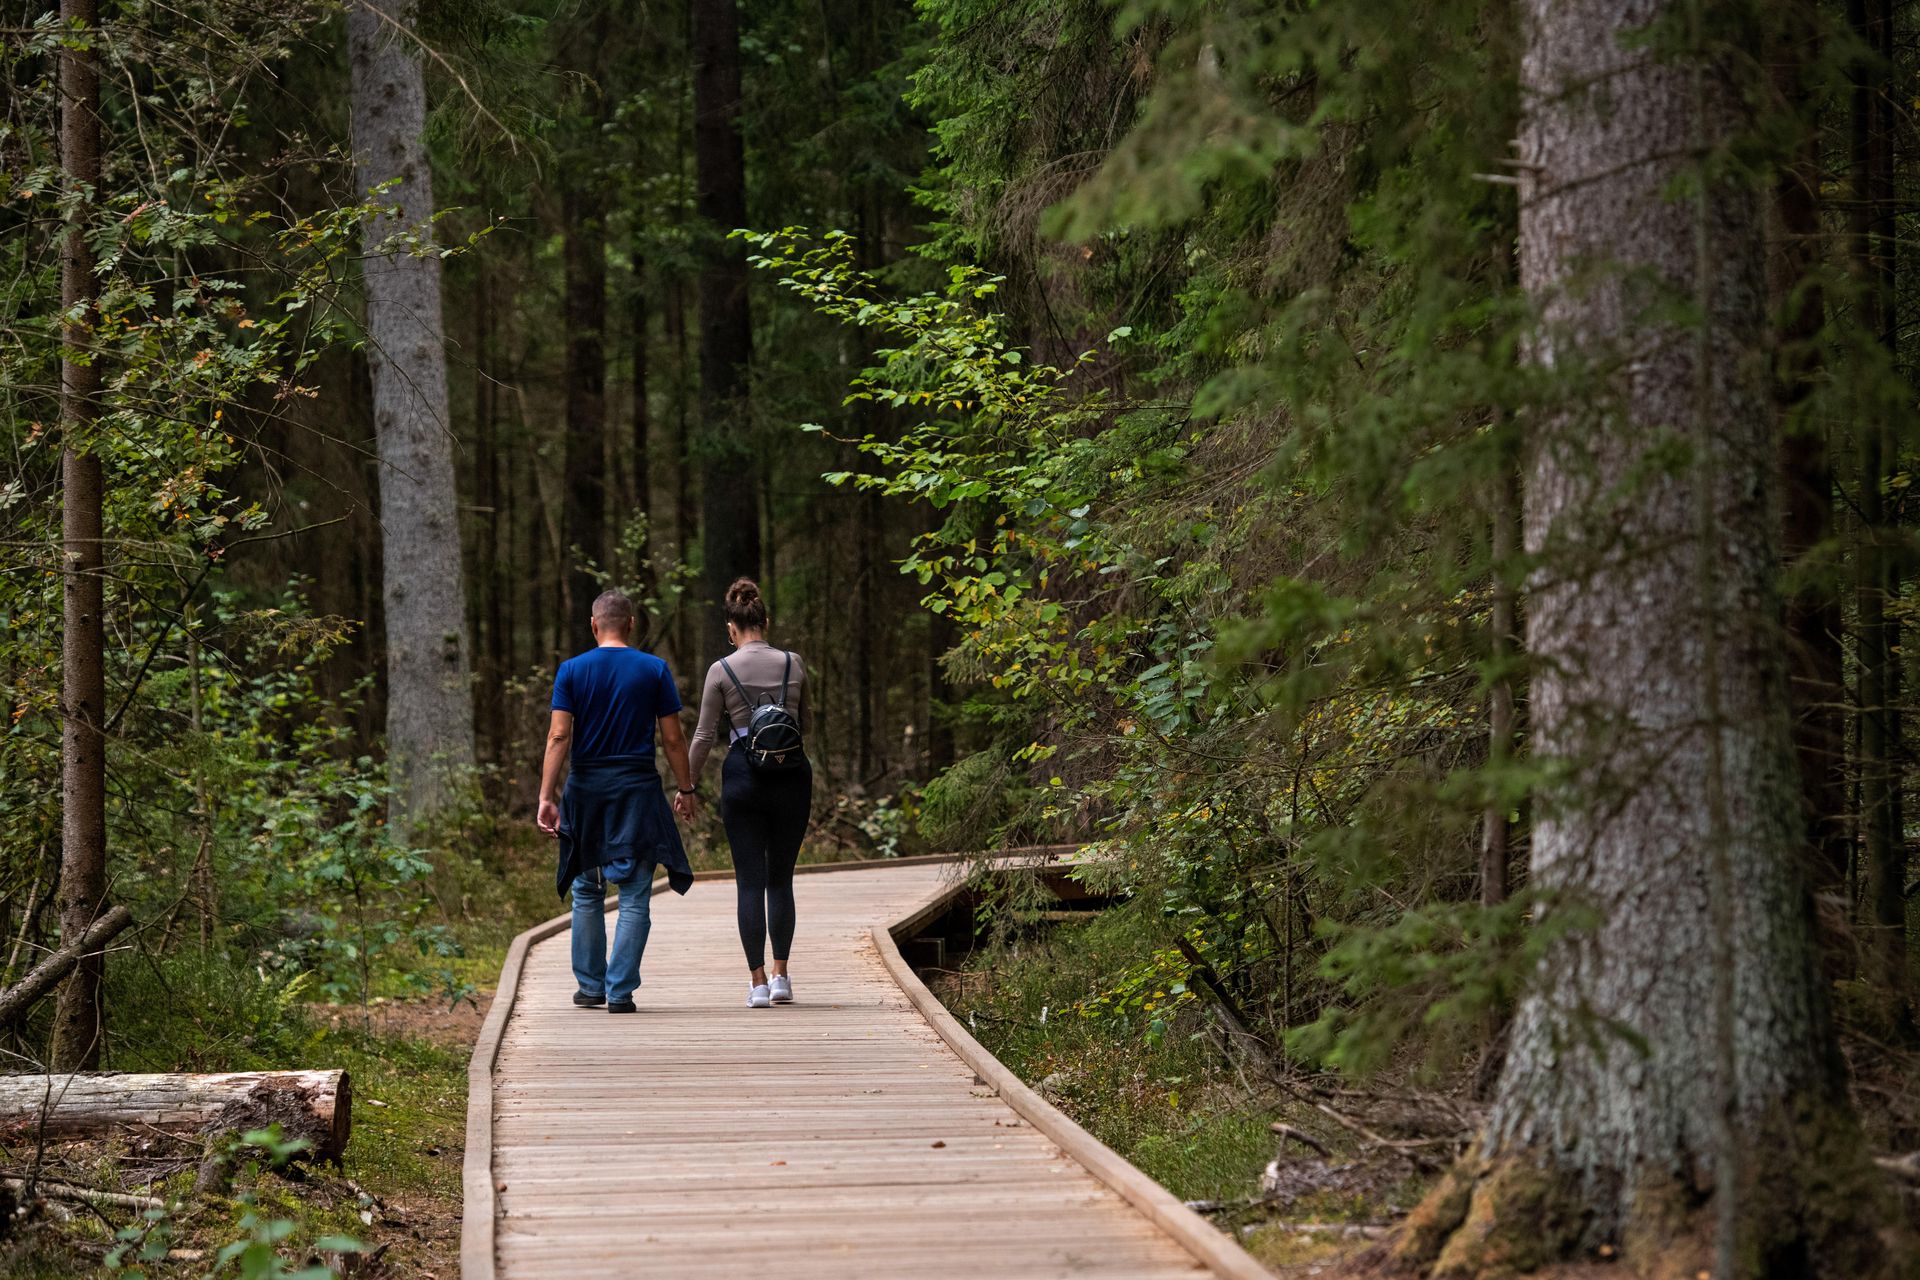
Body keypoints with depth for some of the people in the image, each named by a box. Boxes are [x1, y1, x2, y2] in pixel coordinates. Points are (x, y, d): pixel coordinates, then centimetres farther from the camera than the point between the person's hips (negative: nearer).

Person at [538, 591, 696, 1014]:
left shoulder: (572, 670, 0)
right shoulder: (654, 670, -1)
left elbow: (559, 736, -7)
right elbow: (673, 739, -1)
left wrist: (546, 797, -9)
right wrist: (686, 788, 10)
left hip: (586, 788, 2)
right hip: (638, 789, -1)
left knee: (587, 892, 15)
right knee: (634, 897, 1)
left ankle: (590, 987, 18)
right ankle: (620, 991, -5)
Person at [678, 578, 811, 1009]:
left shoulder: (722, 670, -4)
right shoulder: (793, 664, 2)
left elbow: (705, 736, -1)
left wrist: (688, 787, 9)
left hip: (744, 776, -2)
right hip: (792, 775, 2)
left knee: (750, 880, 2)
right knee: (781, 878, 12)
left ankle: (758, 982, -3)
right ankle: (781, 976, 8)